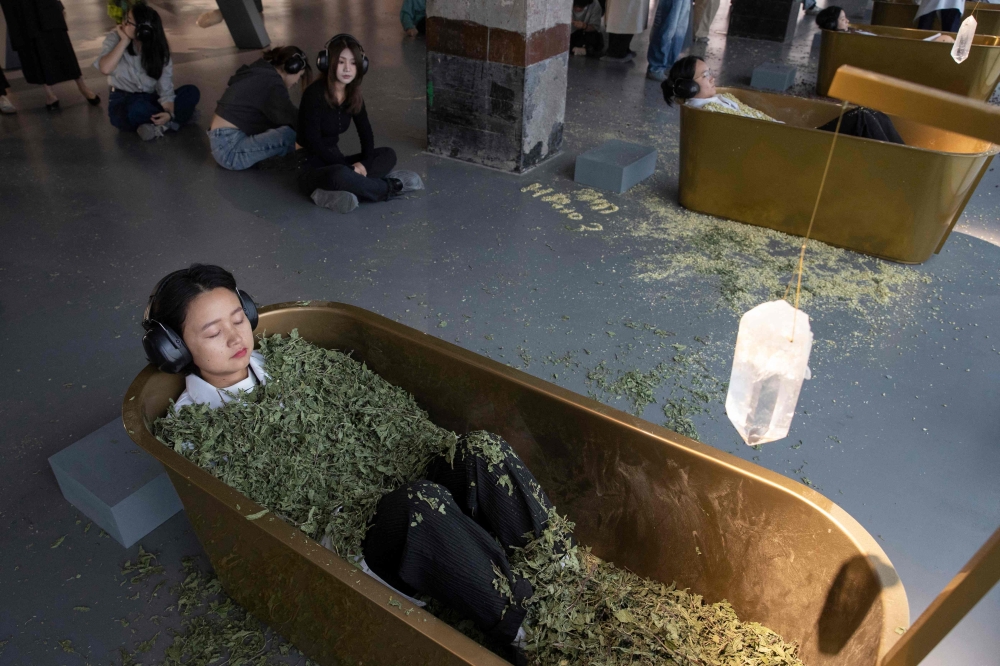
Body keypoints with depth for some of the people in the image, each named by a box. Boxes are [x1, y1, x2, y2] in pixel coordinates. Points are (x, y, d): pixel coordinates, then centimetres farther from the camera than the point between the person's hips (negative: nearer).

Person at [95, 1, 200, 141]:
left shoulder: (159, 50, -5)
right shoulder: (116, 38, -8)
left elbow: (165, 89, -14)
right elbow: (105, 68, -26)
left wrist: (168, 113, -34)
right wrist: (124, 40, -22)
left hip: (149, 100, 2)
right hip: (123, 103, -2)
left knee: (191, 92, -19)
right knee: (138, 108, -40)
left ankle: (159, 125, -29)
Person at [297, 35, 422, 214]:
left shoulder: (353, 95, 3)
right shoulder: (314, 94, -17)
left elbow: (366, 133, 5)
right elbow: (313, 142, -20)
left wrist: (364, 163, -14)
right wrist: (350, 167, -21)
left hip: (335, 162, 8)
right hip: (310, 169, -8)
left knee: (388, 155, -1)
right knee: (340, 174, -39)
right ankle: (389, 187, -12)